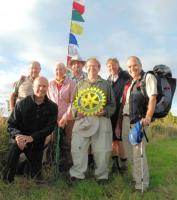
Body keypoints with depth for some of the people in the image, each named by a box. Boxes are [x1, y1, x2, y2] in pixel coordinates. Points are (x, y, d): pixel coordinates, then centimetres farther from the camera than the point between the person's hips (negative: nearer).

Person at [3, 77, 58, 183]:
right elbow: (11, 124, -7)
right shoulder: (22, 104, -10)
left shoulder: (52, 107, -7)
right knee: (15, 145, -36)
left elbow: (50, 127, -13)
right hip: (20, 139, -2)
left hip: (37, 143, 2)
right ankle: (7, 181, -19)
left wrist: (32, 137, -27)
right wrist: (17, 135, -30)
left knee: (36, 175, 8)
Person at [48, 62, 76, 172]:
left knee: (66, 145, 2)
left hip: (68, 119, -2)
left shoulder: (71, 83, -2)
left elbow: (73, 102, -6)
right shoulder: (51, 84, 7)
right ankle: (57, 167, 22)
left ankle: (67, 167, 18)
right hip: (54, 119, 3)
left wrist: (65, 118, -12)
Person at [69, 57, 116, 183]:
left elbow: (112, 104, 10)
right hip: (82, 120, 2)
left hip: (101, 120, -1)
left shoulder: (106, 84, 13)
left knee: (102, 150, 1)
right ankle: (77, 174, 12)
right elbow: (74, 103, 17)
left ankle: (102, 176, 19)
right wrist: (77, 112, -4)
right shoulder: (80, 85, 18)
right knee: (78, 148, -2)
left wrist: (104, 111, -9)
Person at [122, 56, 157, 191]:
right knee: (129, 150, 15)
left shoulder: (148, 77, -3)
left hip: (138, 120, -8)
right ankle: (135, 177, 31)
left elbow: (152, 99, -14)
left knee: (138, 151, -6)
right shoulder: (132, 82, 19)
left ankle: (142, 183, 7)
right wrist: (122, 119, 19)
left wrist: (148, 118, -26)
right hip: (126, 119, 8)